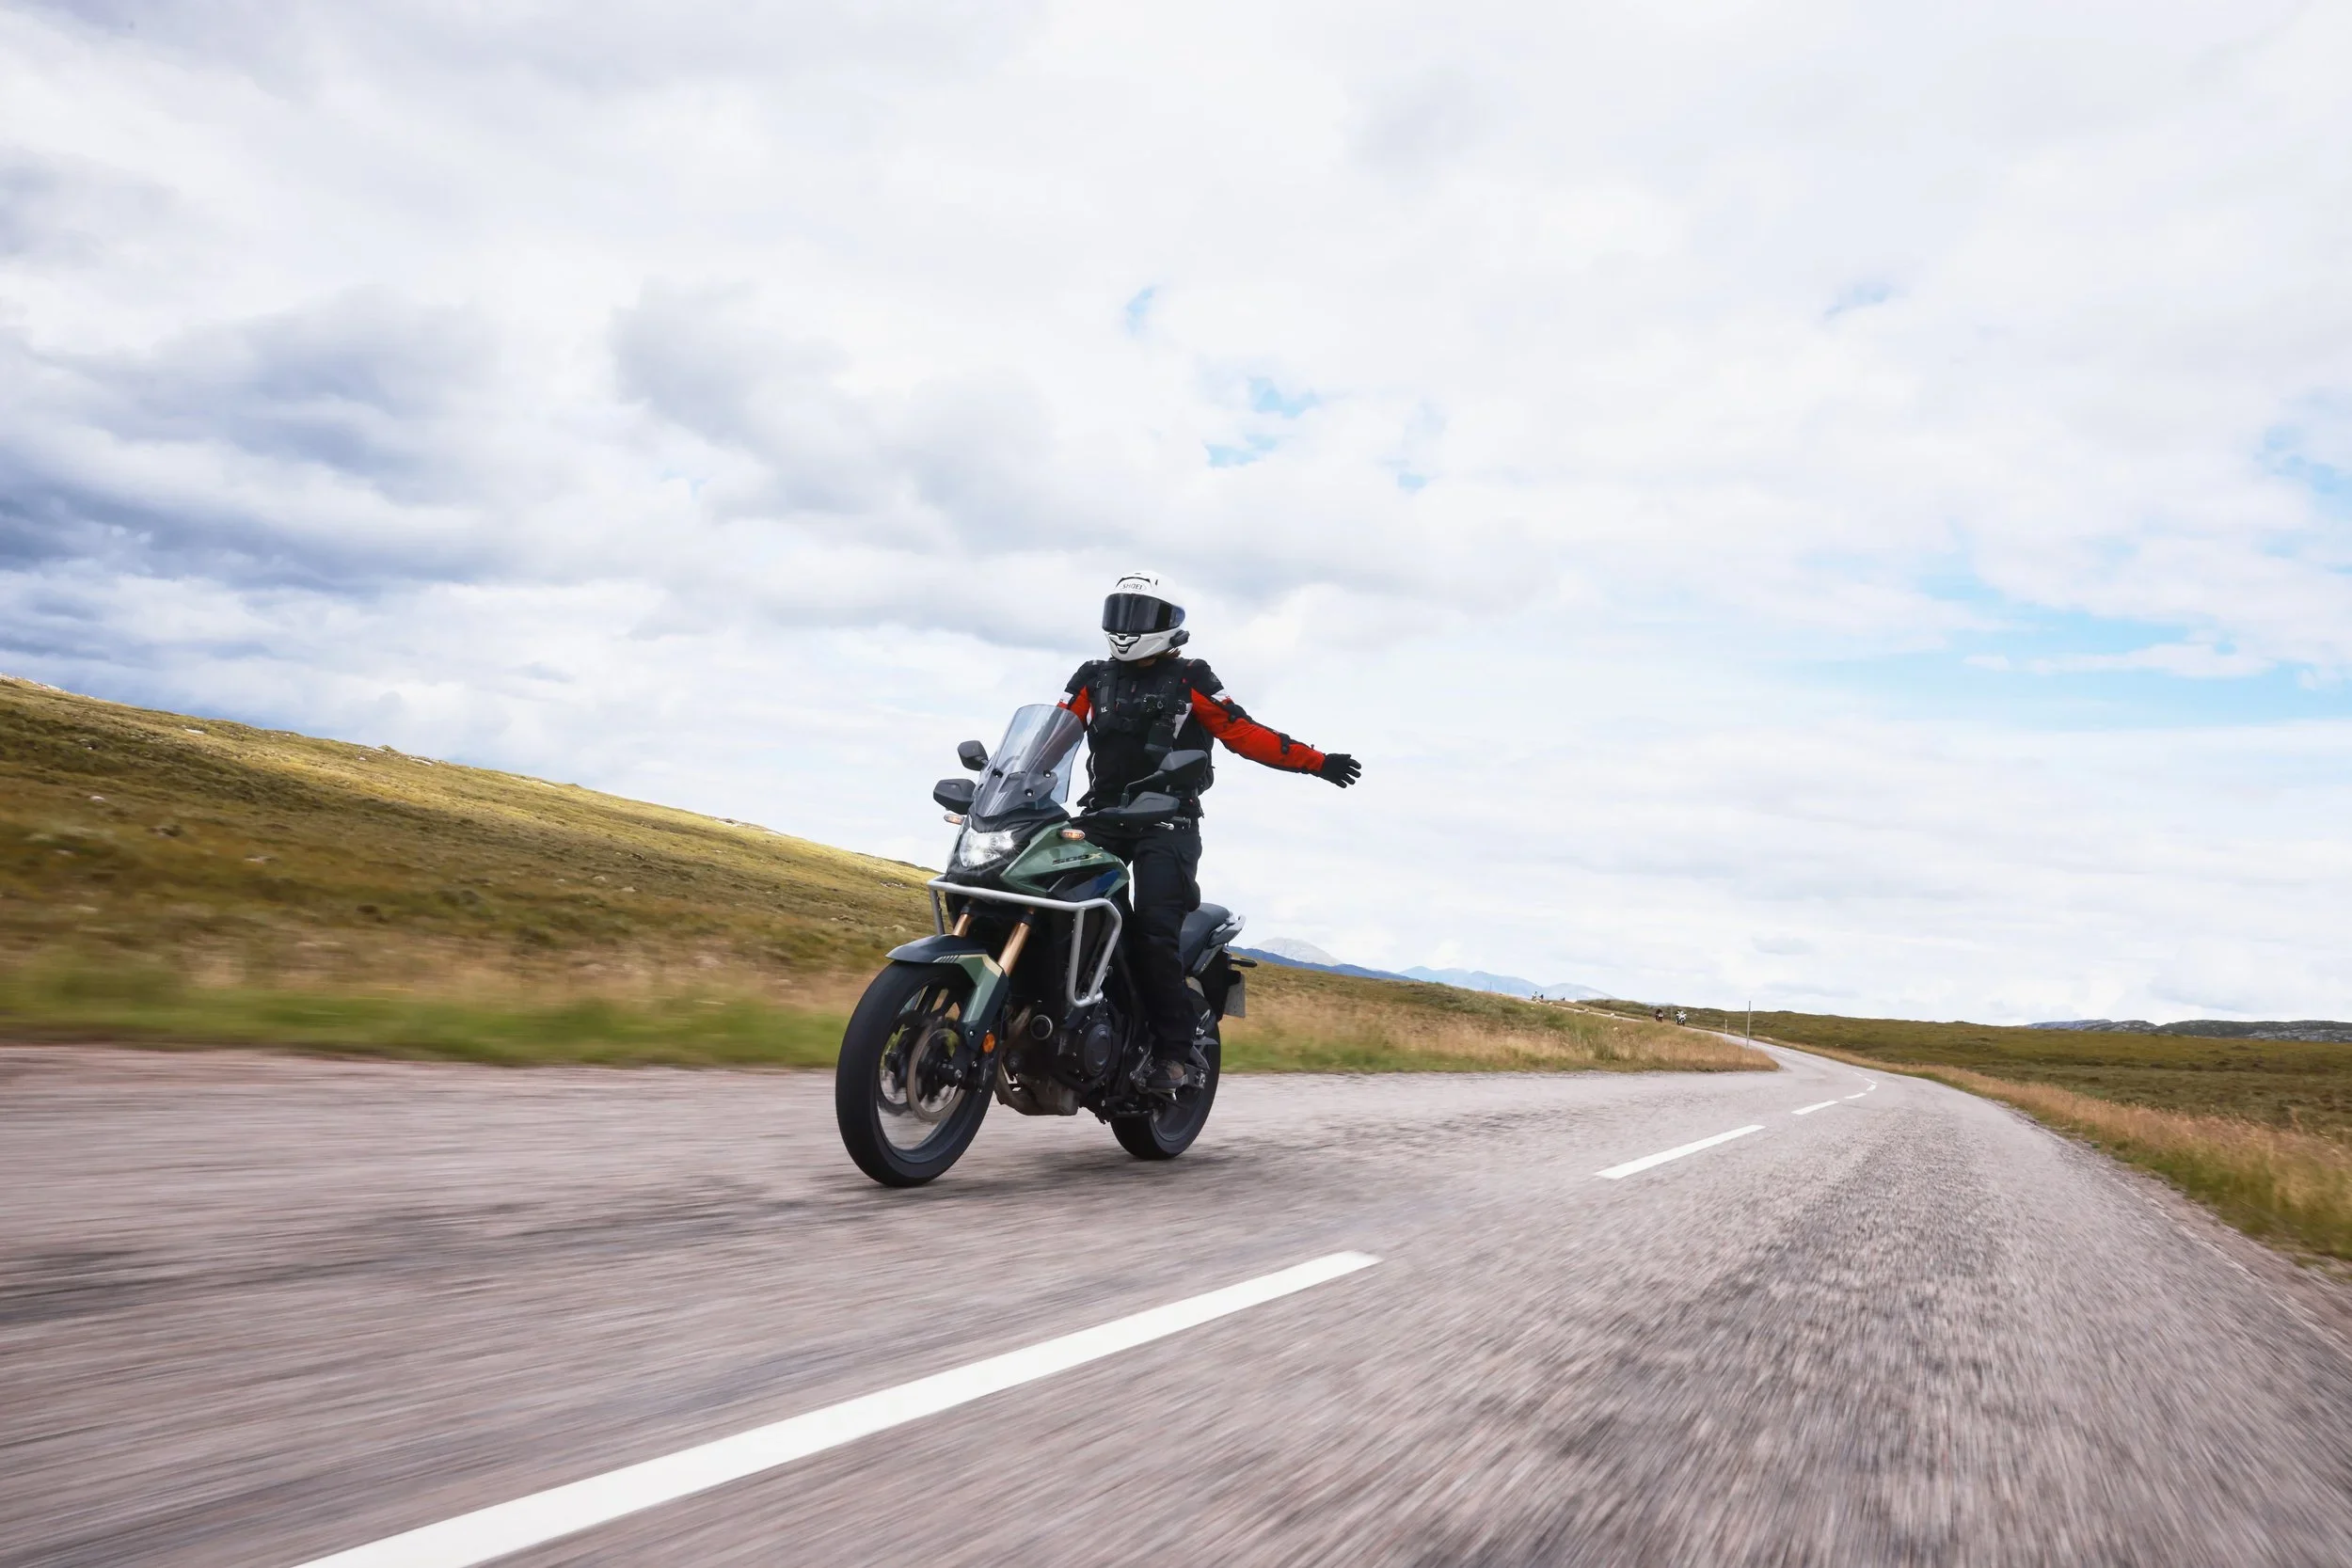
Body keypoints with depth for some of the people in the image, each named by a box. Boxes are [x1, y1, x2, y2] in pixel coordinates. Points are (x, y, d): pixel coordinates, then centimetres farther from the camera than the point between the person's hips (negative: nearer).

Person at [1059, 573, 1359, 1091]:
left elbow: (1245, 734, 2)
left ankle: (1173, 1048, -11)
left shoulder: (1190, 679, 6)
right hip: (1101, 818, 4)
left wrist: (1317, 761, -5)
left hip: (1166, 825, -4)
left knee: (1154, 931, -19)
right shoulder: (1092, 678, 16)